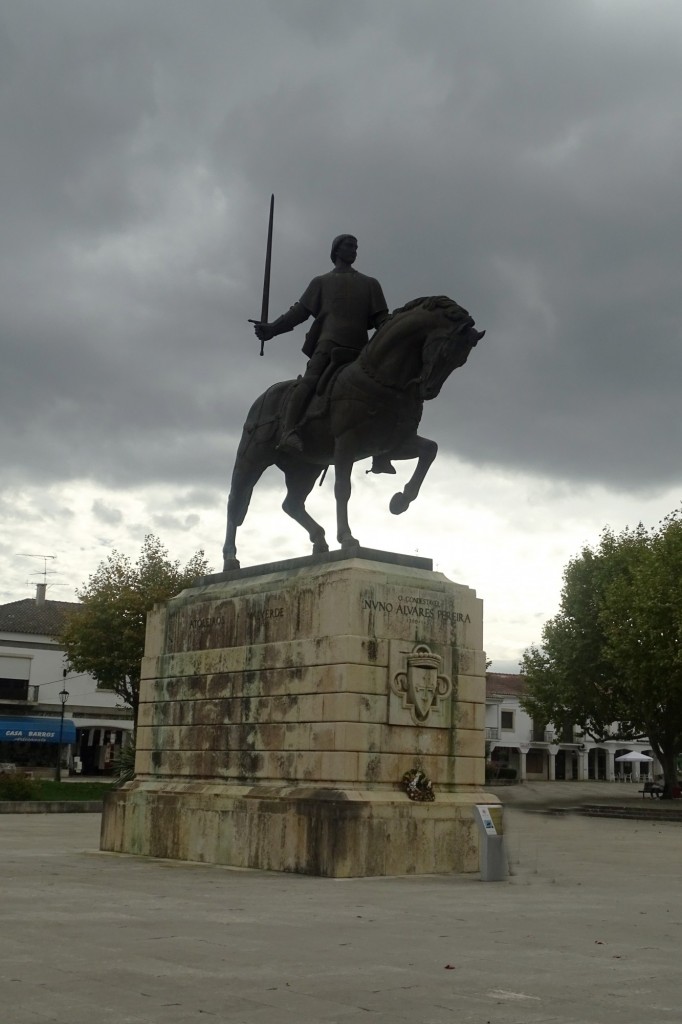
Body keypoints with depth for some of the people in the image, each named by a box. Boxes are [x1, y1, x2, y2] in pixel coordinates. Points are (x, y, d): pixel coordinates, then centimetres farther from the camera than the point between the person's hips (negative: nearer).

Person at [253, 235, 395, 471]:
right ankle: (289, 432, -44)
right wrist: (272, 329, 4)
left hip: (359, 348, 3)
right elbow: (300, 310, 16)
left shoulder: (370, 284, 27)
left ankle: (380, 456, -8)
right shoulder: (322, 282, 24)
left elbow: (381, 319, 18)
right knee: (311, 379, -27)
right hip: (328, 342, -3)